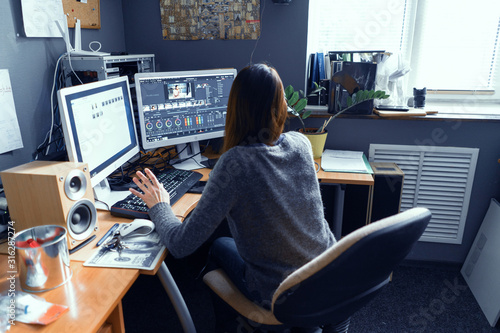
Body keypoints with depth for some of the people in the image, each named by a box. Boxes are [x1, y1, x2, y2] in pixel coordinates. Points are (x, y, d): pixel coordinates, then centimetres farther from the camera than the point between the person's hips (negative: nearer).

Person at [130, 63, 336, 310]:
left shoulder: (234, 164, -28)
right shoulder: (301, 144, -12)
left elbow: (182, 245, -21)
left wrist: (159, 206, -4)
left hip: (280, 298, -5)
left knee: (220, 246, 23)